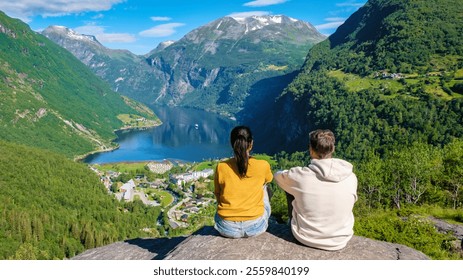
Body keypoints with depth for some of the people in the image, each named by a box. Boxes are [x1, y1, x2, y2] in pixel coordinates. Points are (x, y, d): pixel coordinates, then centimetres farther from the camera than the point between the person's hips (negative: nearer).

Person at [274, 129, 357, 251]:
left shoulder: (300, 176, -23)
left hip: (305, 238, -2)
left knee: (290, 191, 18)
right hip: (339, 241, 2)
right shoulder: (351, 177, -17)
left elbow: (277, 175, -2)